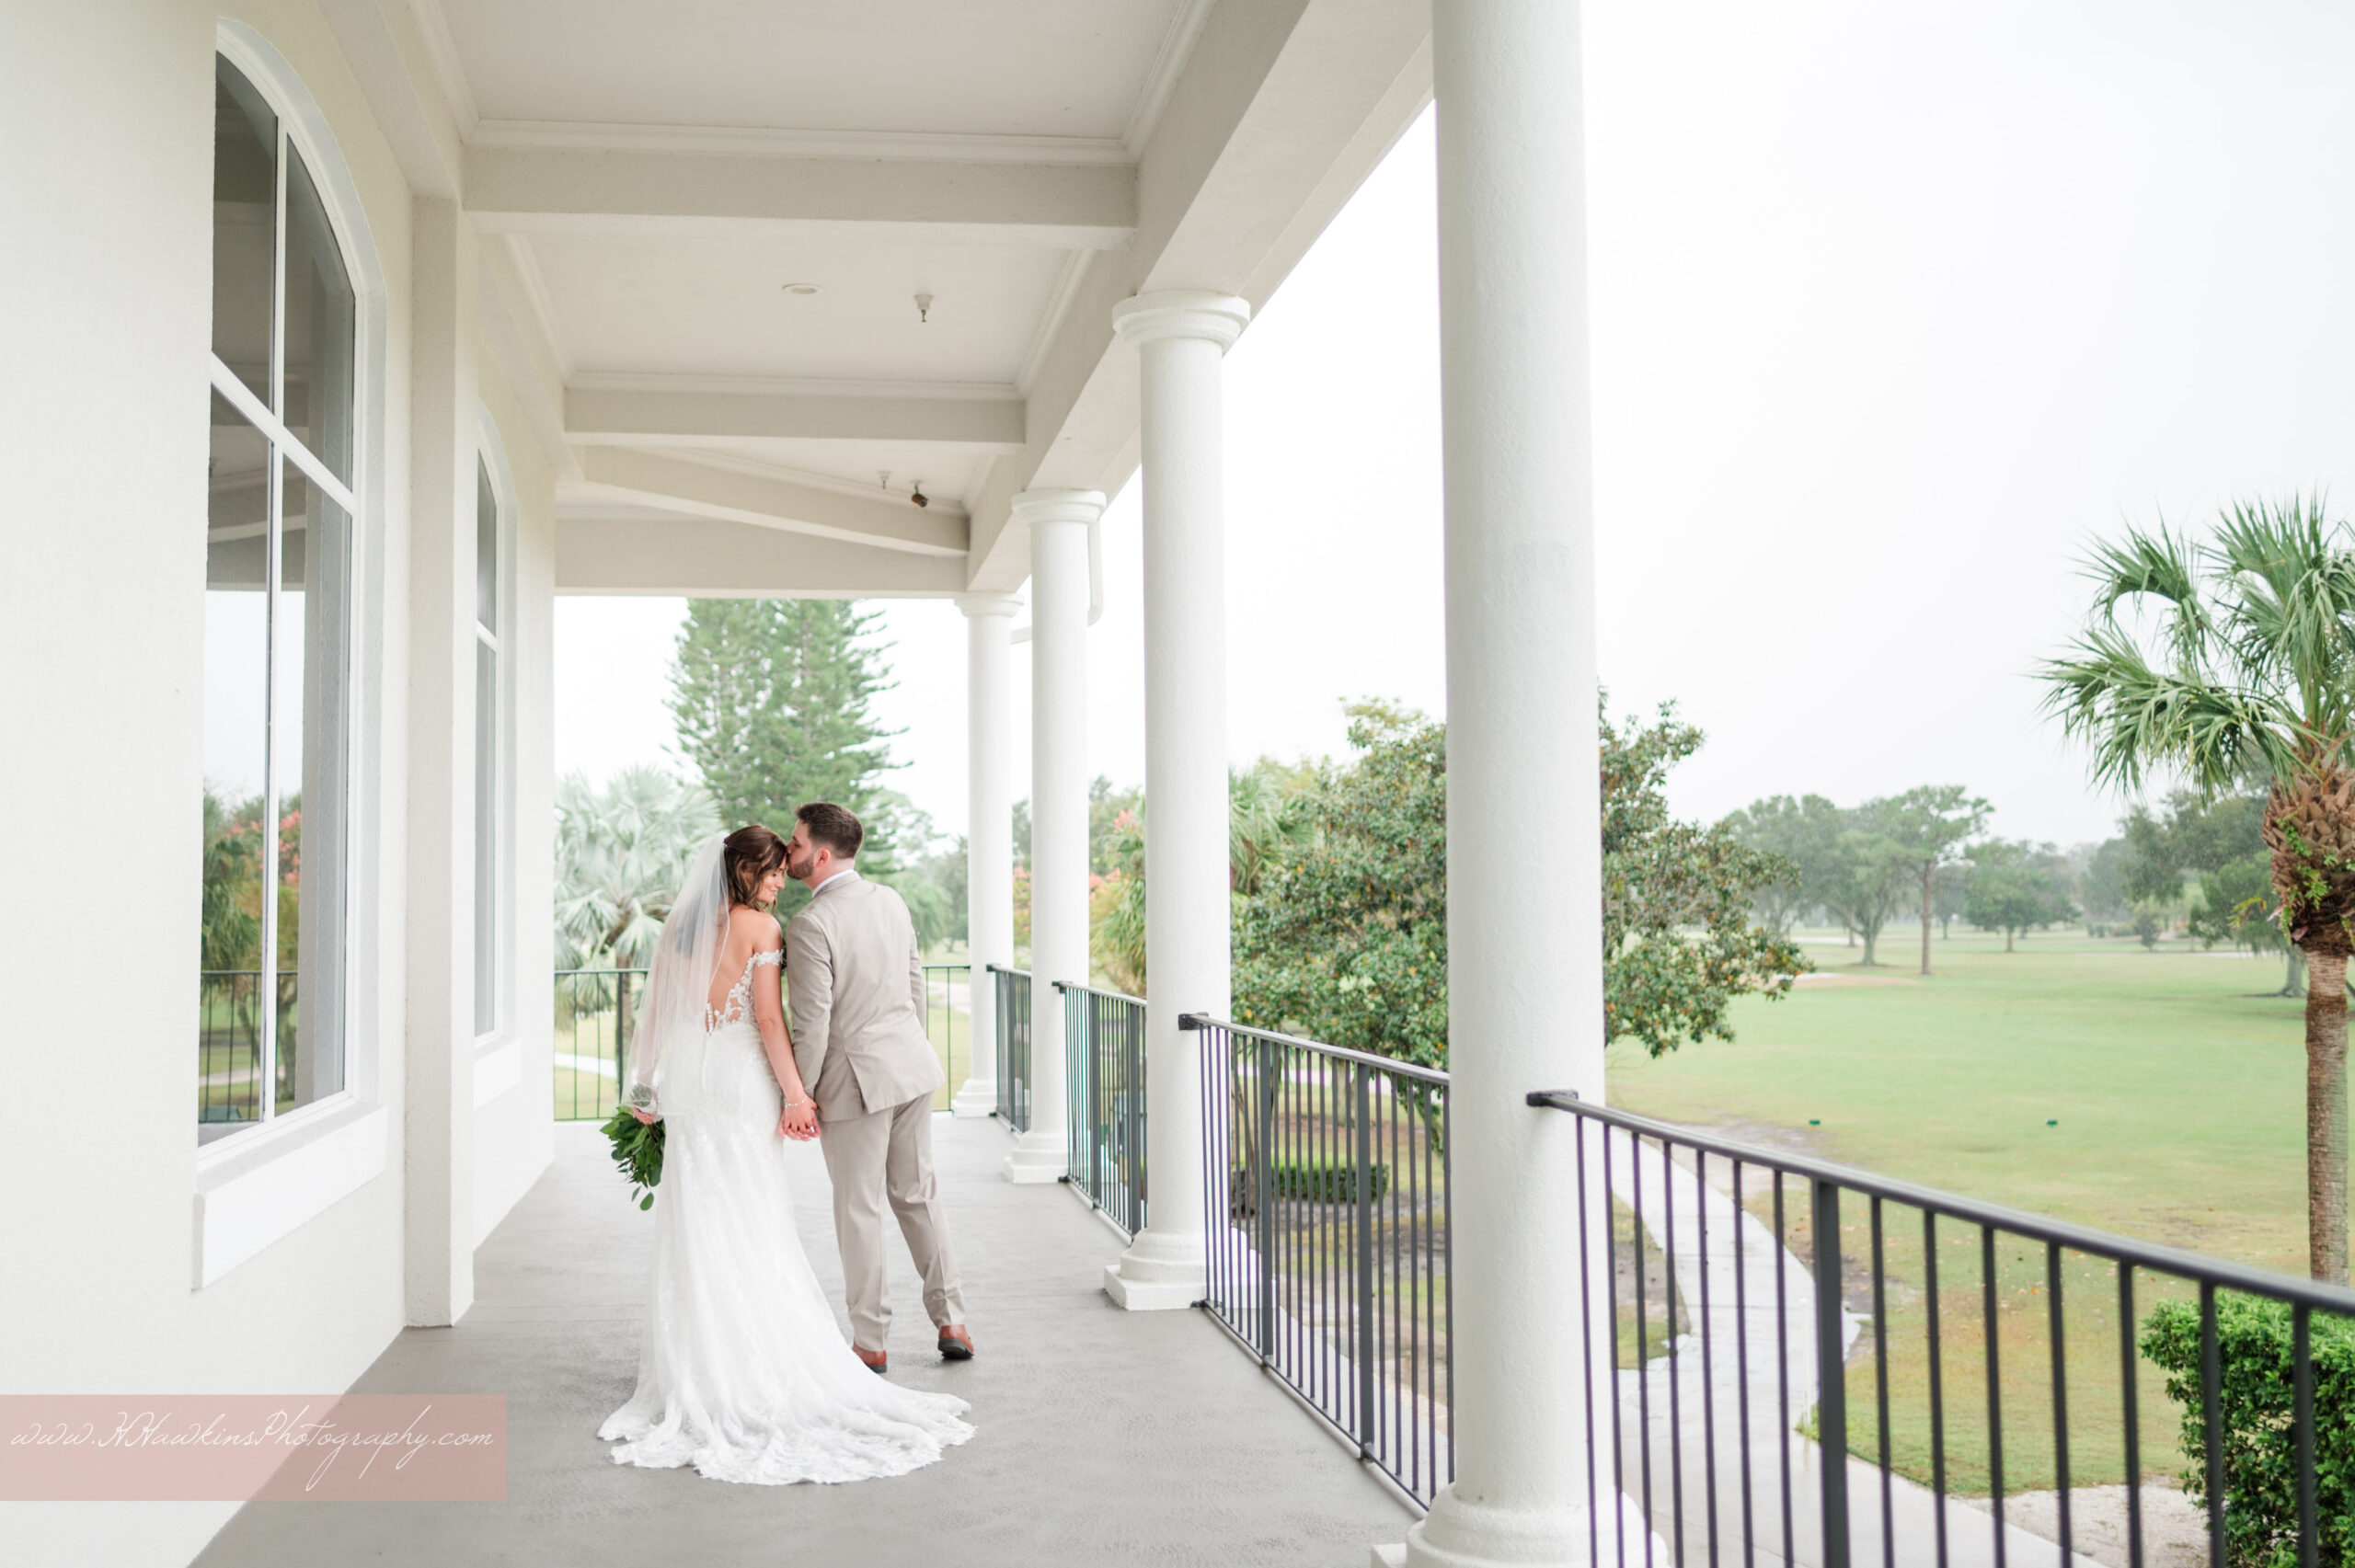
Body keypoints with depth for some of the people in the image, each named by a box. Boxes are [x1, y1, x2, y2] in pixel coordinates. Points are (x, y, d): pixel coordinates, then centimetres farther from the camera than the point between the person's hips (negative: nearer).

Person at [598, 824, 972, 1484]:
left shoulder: (680, 927, 8)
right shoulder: (760, 927, -8)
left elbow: (656, 1010, 9)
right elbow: (769, 1020, -12)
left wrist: (645, 1084, 16)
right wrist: (795, 1094, -10)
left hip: (687, 1080, 5)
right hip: (744, 1081, -5)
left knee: (694, 1227, 9)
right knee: (754, 1228, 2)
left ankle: (695, 1368, 14)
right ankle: (759, 1362, 5)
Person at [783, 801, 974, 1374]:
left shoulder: (810, 925, -19)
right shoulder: (891, 900, 4)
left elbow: (812, 1025, -19)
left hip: (855, 1080, -7)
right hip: (912, 1066, 7)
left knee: (859, 1211, 5)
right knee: (918, 1193, 17)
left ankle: (871, 1343, 15)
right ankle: (951, 1321, 21)